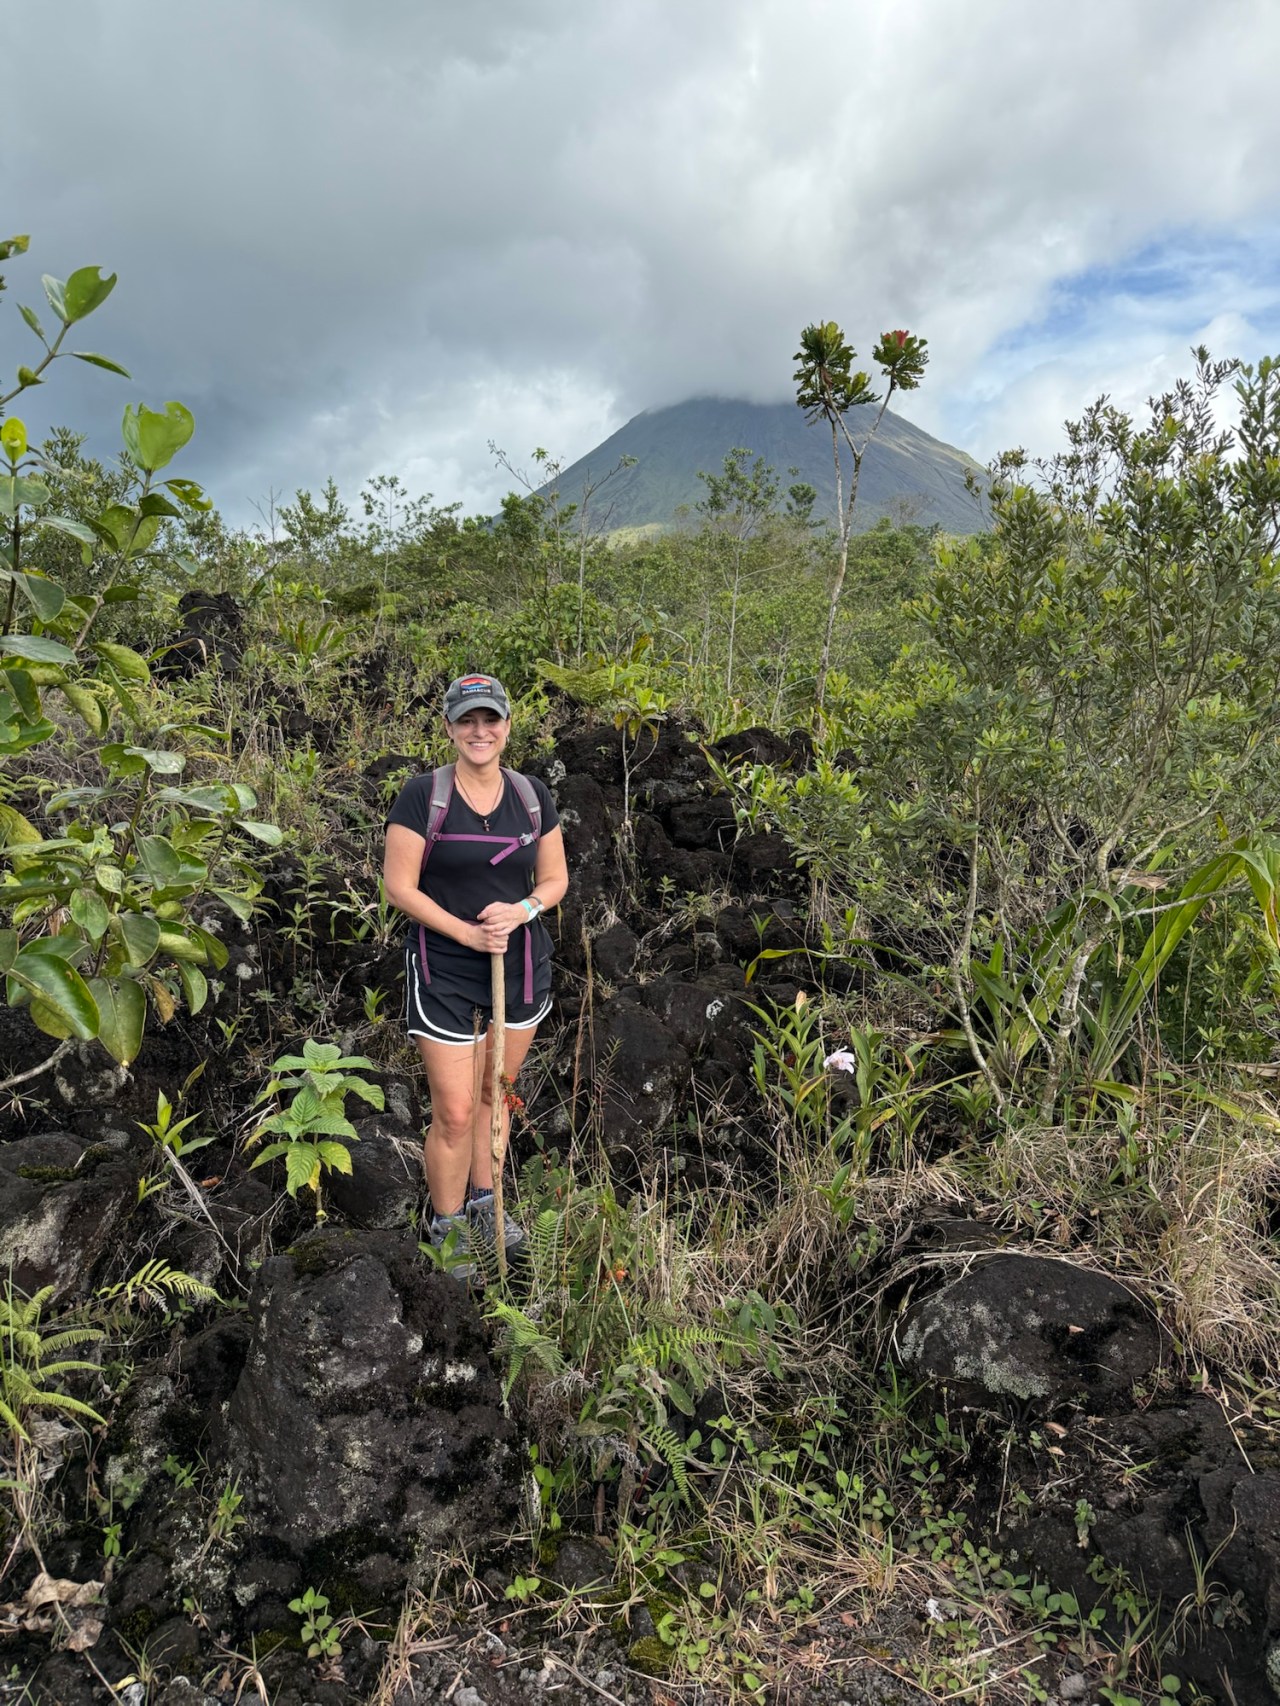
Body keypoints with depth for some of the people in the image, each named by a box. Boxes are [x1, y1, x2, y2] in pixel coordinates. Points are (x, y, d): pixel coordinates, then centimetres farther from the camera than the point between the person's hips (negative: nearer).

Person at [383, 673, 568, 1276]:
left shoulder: (533, 795, 3)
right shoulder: (422, 795, -9)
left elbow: (555, 878, 8)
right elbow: (399, 886, -11)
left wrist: (523, 909, -13)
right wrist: (467, 932, -19)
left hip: (521, 965, 4)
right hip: (445, 972, -4)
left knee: (496, 1093, 17)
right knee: (454, 1112, -1)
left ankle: (483, 1204, 37)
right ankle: (448, 1227, 22)